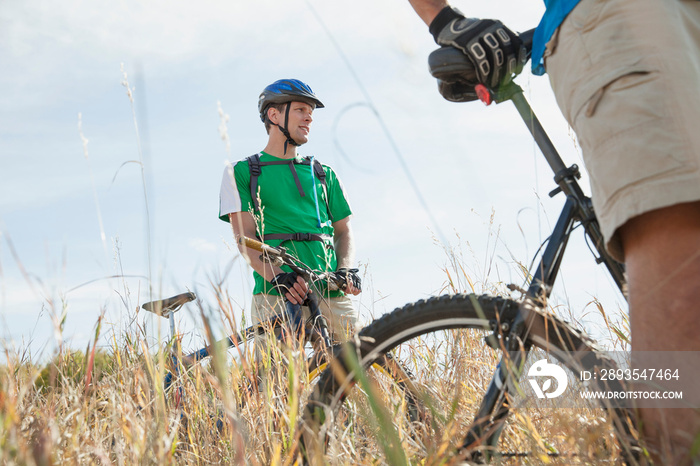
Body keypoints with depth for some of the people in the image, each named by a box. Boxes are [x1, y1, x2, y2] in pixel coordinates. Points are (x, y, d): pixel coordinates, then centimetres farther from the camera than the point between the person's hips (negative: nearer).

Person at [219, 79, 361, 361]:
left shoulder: (323, 174, 24)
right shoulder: (241, 172, 13)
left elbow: (343, 230, 18)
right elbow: (244, 236, 0)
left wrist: (346, 268, -4)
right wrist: (276, 275, -18)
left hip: (332, 293, 3)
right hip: (276, 295, -3)